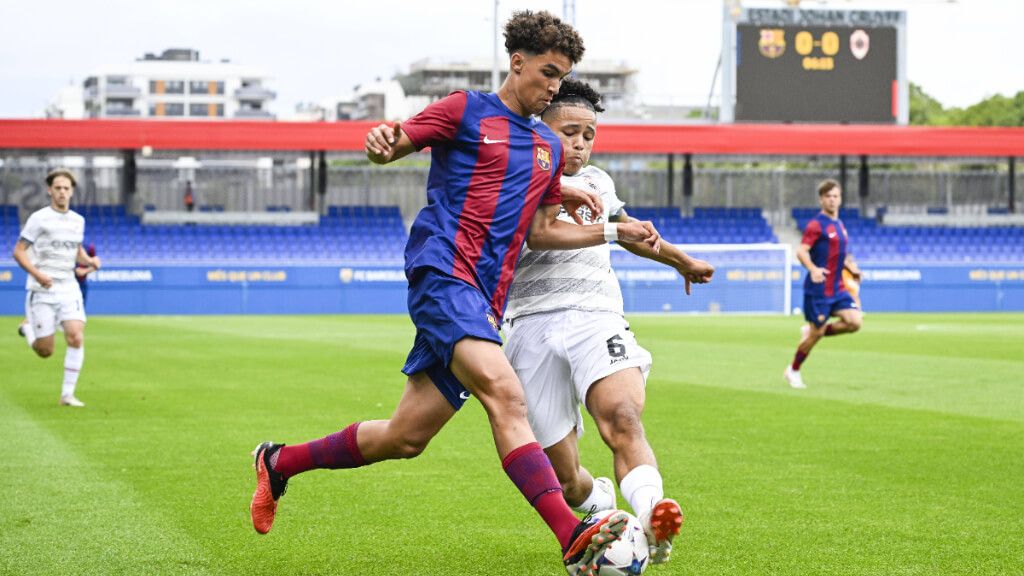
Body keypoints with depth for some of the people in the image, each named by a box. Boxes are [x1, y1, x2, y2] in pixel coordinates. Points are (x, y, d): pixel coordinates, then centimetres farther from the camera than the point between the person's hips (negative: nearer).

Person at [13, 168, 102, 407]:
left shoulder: (78, 220, 10)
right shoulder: (39, 218, -6)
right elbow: (18, 251, -6)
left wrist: (89, 261, 3)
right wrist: (37, 274, -21)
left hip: (69, 289, 4)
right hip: (42, 290, -4)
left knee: (76, 338, -16)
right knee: (45, 351, 0)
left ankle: (67, 394, -6)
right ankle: (27, 327, 35)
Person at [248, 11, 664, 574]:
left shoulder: (549, 148, 23)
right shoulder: (466, 110, 4)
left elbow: (540, 232, 27)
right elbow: (387, 147, 4)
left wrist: (615, 231, 17)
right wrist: (381, 139, -21)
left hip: (485, 300, 8)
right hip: (443, 270, -7)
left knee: (404, 438, 7)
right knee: (505, 395, -27)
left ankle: (280, 462, 28)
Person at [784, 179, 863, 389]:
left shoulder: (839, 224, 14)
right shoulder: (816, 224, -11)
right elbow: (801, 251, -20)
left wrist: (852, 269, 14)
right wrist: (813, 269, -37)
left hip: (838, 288, 7)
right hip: (818, 289, -7)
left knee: (854, 322, -10)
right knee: (816, 332, -1)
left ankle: (811, 331, 12)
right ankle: (793, 371, 19)